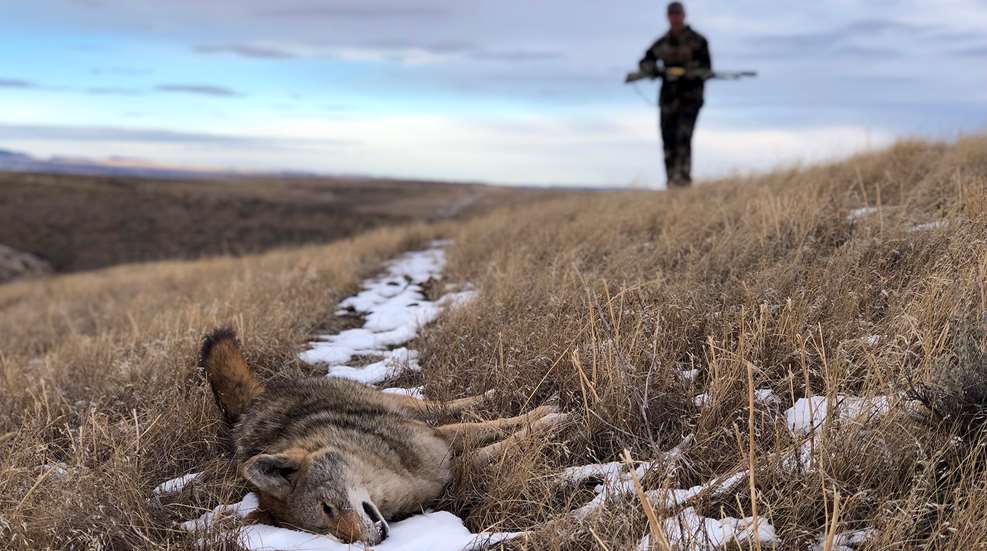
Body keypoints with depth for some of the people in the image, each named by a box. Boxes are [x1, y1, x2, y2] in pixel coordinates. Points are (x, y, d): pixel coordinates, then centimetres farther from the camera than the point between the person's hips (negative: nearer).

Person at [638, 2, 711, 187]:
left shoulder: (698, 41, 0)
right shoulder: (662, 43, 11)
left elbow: (706, 69, -3)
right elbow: (644, 63, 17)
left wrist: (685, 72, -19)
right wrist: (658, 70, -5)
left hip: (690, 95, -4)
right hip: (668, 95, 4)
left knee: (683, 137, -17)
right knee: (668, 139, 2)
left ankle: (683, 176, -20)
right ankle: (671, 178, 10)